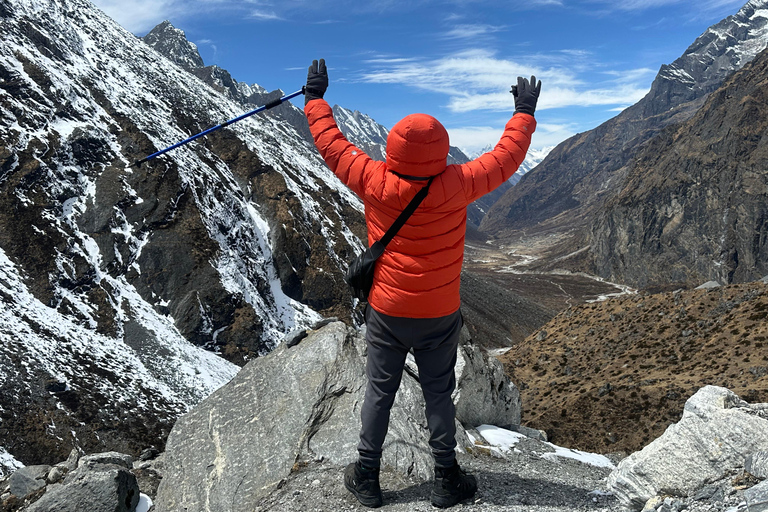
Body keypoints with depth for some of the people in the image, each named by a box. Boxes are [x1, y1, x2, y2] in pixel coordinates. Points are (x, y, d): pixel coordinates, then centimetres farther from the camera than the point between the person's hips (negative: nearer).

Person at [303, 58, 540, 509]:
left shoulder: (375, 183, -17)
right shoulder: (455, 186, -20)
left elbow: (333, 146, -3)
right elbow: (506, 157, -5)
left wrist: (315, 98, 12)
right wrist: (525, 112, 11)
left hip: (386, 312, 1)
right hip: (440, 316, 0)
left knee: (380, 391, 14)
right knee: (439, 392, 14)